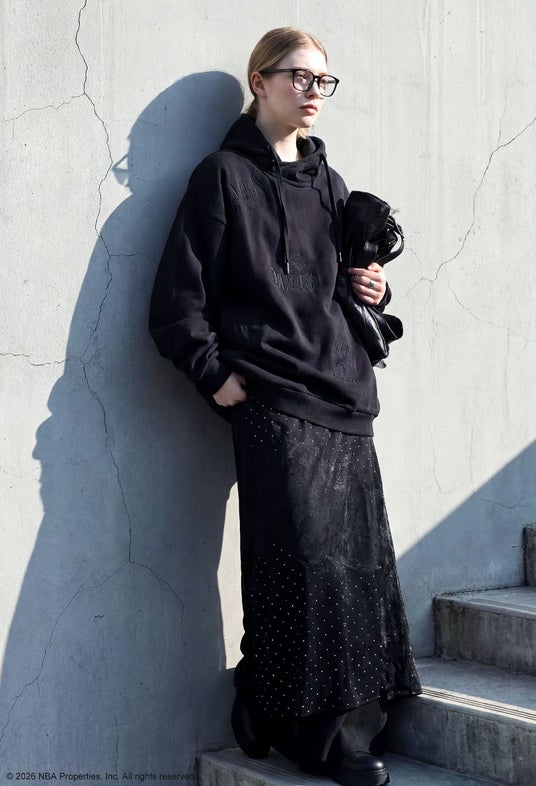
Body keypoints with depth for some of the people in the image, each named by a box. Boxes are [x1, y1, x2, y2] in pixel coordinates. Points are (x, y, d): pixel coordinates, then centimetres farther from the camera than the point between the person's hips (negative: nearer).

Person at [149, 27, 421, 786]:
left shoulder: (327, 184, 19)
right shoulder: (225, 175, 2)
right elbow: (178, 297, -3)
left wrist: (372, 290, 7)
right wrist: (215, 375, -11)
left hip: (344, 395, 6)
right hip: (273, 400, -6)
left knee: (358, 554, 3)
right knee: (304, 555, -11)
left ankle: (351, 724, 14)